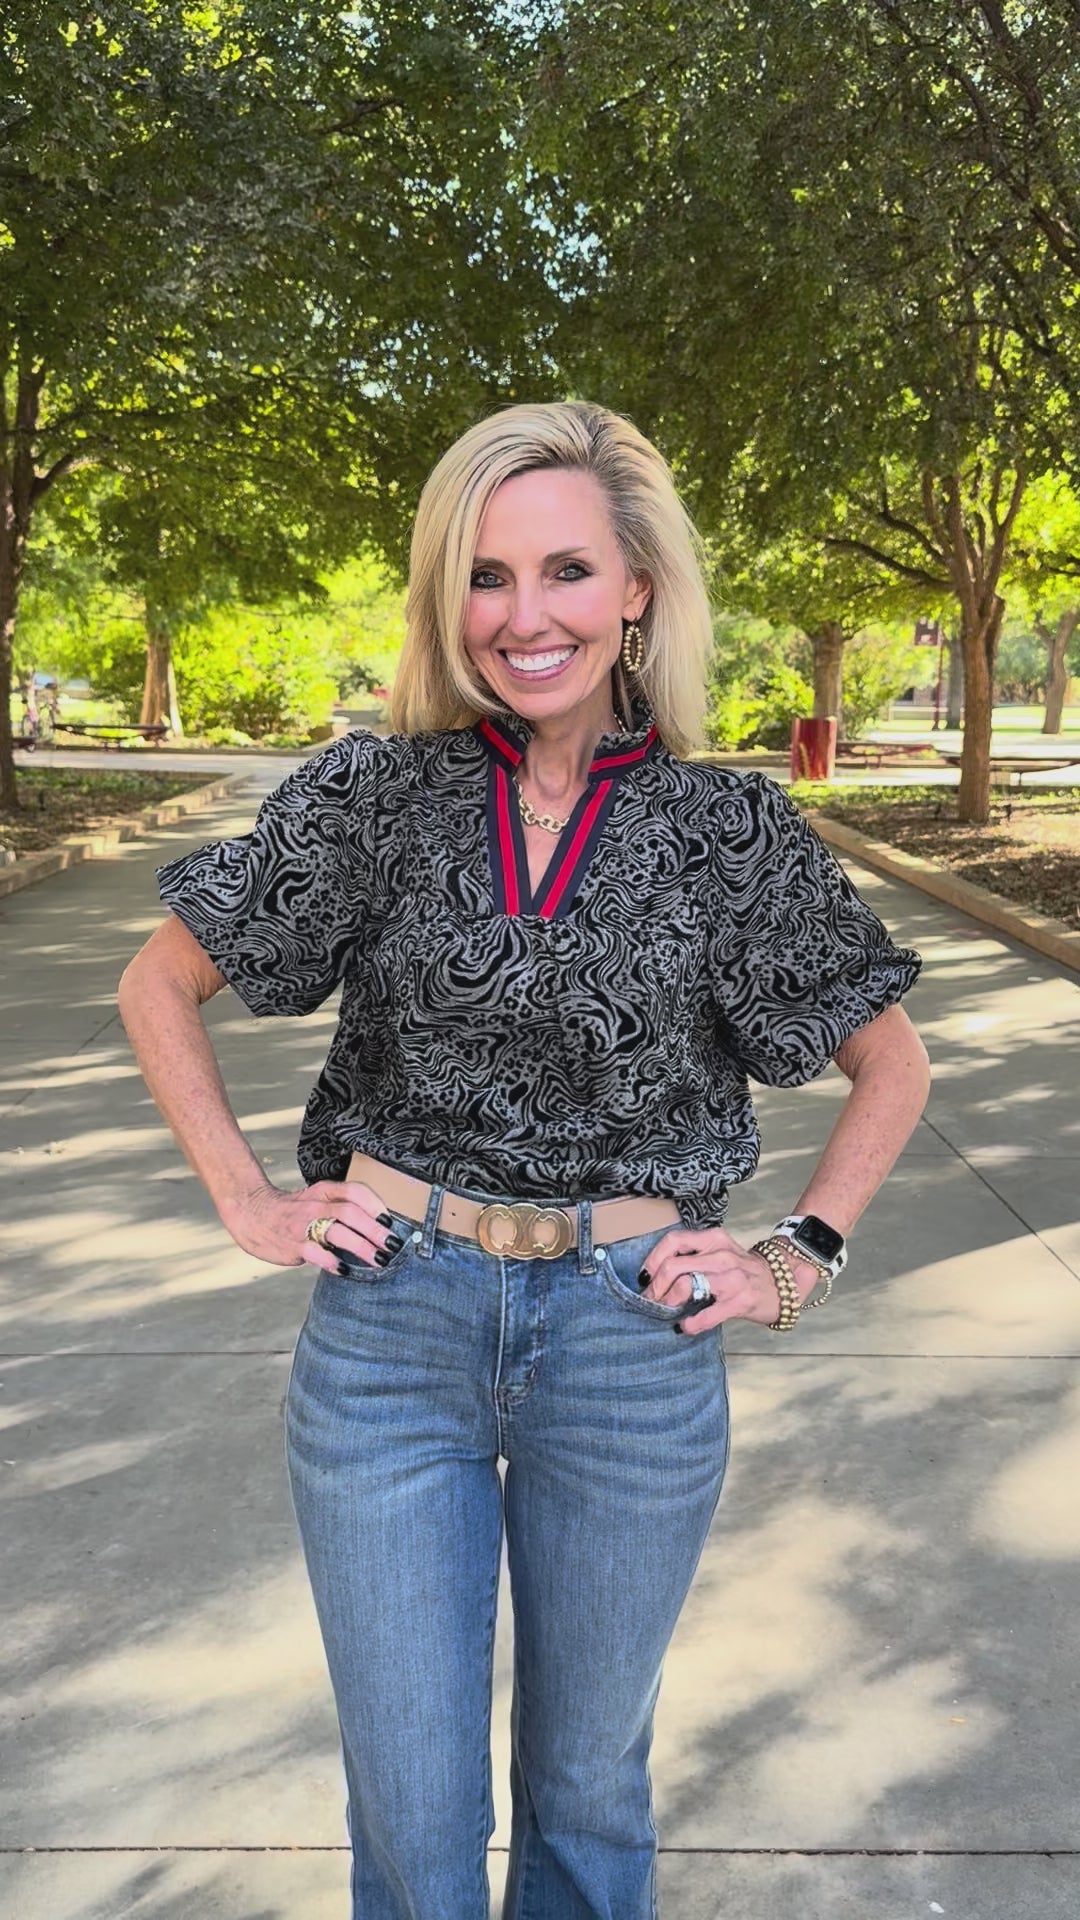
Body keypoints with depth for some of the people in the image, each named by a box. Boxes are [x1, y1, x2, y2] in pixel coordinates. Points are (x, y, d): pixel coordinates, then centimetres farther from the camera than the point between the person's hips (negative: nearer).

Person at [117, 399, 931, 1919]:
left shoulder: (731, 828, -4)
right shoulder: (373, 795, -4)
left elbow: (893, 1064, 9)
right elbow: (158, 985, 7)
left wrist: (801, 1261, 0)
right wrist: (246, 1202, 0)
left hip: (633, 1348, 0)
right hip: (388, 1325, 0)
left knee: (589, 1783, 19)